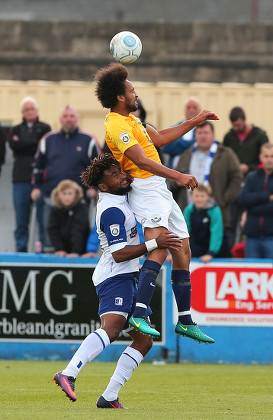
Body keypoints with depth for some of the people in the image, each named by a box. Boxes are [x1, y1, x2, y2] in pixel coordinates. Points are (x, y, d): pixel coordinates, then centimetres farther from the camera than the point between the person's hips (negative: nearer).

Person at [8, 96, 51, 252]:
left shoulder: (45, 128, 10)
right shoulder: (17, 130, 18)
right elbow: (13, 145, -2)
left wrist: (23, 145, -5)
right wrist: (35, 143, -4)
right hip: (21, 179, 3)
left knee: (43, 217, -6)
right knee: (21, 220, 2)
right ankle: (21, 249, 6)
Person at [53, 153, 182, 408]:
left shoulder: (117, 197, 13)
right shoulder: (112, 211, -16)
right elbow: (119, 253, -19)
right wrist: (154, 244, -21)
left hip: (127, 278, 10)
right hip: (115, 276, -10)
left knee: (144, 340, 9)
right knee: (111, 328, -32)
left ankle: (109, 397, 3)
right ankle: (68, 374, -45)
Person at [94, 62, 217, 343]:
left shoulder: (130, 119, 18)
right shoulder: (117, 125, -15)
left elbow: (159, 138, 30)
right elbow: (143, 161, -24)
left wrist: (195, 122, 30)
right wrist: (178, 176, -29)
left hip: (160, 190, 11)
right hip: (145, 188, -11)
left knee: (183, 252, 12)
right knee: (159, 248, -28)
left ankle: (185, 320, 20)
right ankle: (139, 315, -38)